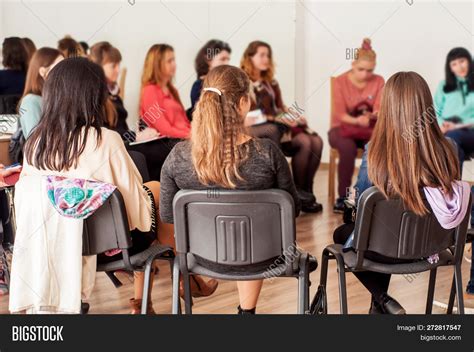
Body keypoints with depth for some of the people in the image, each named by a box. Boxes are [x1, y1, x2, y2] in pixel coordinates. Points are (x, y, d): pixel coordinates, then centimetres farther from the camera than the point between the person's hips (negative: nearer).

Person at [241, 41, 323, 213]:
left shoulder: (271, 82, 25)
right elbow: (247, 114, -10)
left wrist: (294, 116, 1)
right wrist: (281, 120, -18)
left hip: (279, 126, 7)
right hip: (255, 129, -7)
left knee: (316, 141, -20)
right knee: (304, 142, -29)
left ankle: (305, 191, -16)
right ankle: (297, 191, -19)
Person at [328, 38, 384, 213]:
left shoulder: (378, 81, 1)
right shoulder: (340, 81, -6)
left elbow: (379, 111, -5)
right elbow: (340, 114, -13)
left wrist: (371, 116, -30)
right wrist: (357, 120, -33)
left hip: (369, 129, 2)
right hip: (342, 128, -2)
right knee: (348, 147, -36)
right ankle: (343, 197, -25)